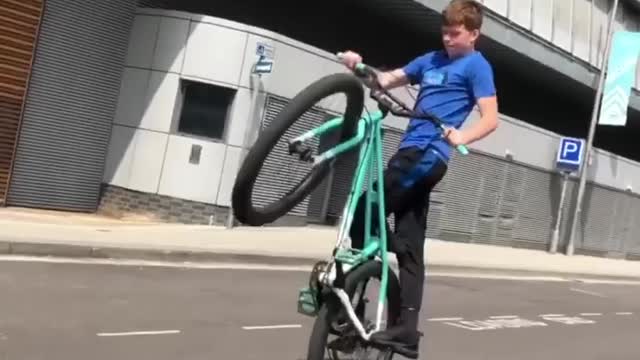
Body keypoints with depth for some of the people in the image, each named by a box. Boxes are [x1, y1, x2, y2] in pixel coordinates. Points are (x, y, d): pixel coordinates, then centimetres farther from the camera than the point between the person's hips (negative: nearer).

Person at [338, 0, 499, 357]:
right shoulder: (431, 60, 22)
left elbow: (491, 119, -8)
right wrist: (361, 67, -1)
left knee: (363, 216, -12)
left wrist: (460, 137, -26)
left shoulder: (477, 66, 1)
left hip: (427, 155, -8)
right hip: (413, 153, 8)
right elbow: (388, 79, 17)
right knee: (411, 247, 5)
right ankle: (407, 329, 8)